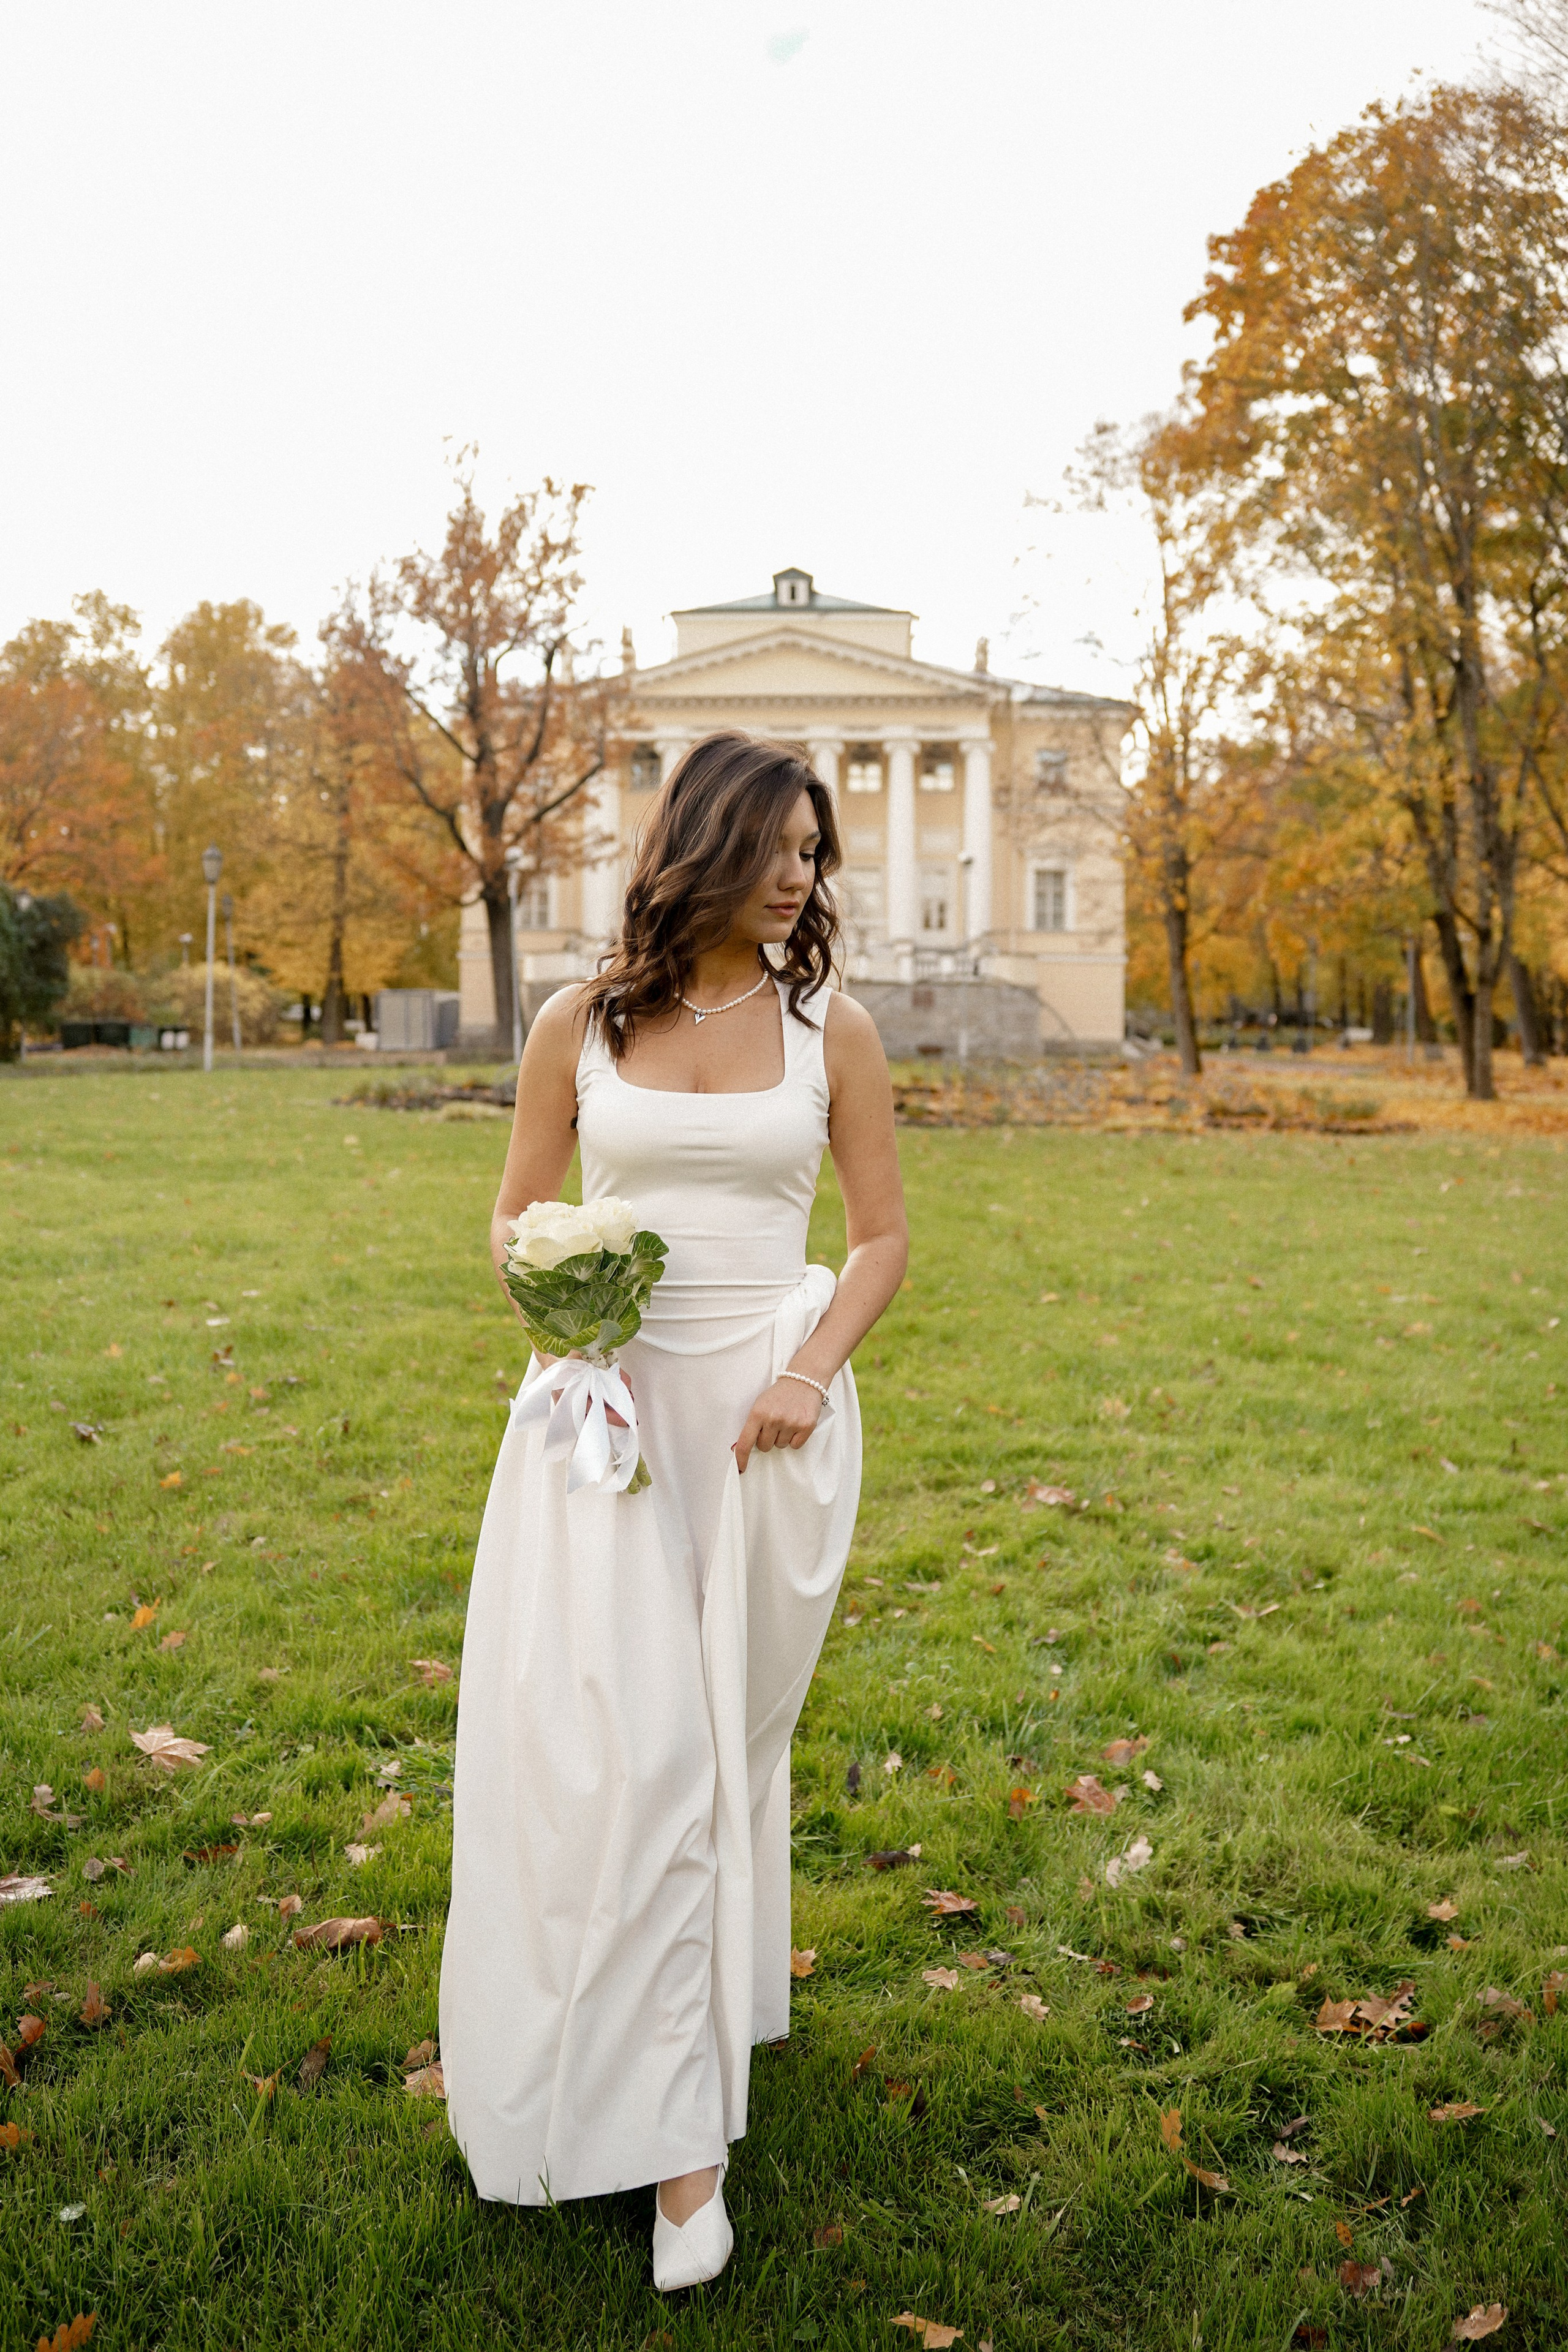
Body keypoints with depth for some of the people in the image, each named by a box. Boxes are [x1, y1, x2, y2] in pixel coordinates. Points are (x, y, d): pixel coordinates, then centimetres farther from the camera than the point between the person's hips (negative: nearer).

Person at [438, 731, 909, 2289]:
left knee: (725, 1731, 9)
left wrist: (810, 1373, -10)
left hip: (767, 1406, 0)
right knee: (609, 1734, -7)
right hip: (606, 1394, 0)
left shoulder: (830, 1028, 2)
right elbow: (515, 1215, 10)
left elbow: (882, 1235, 6)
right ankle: (679, 2132, 5)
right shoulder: (580, 1025, 2)